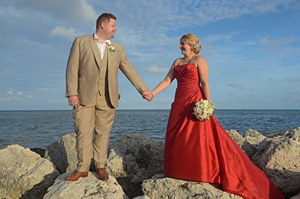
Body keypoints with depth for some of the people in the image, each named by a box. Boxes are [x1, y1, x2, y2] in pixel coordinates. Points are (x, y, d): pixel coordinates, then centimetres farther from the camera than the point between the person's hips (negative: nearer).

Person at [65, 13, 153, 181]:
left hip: (107, 99, 2)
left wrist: (143, 89, 7)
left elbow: (130, 71, 14)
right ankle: (83, 168, 13)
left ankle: (101, 166, 19)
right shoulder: (81, 42, 8)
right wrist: (72, 93, -8)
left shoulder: (117, 48, 16)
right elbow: (72, 68, 1)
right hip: (84, 97, -2)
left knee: (103, 134, 6)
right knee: (83, 133, 1)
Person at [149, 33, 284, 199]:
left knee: (196, 139, -6)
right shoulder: (177, 62, 17)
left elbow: (205, 83, -9)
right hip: (179, 104, 7)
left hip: (195, 104, -7)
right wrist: (152, 93, 4)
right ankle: (181, 173, 16)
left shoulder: (199, 60, -2)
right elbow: (167, 81, 13)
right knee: (177, 139, 5)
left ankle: (204, 175, 6)